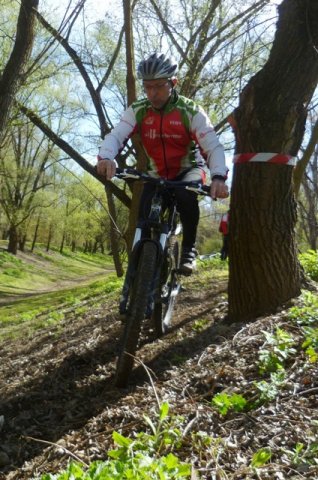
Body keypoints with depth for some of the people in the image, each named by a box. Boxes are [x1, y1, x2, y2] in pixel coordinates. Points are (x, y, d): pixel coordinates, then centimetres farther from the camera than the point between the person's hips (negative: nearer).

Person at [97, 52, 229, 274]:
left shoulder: (191, 111, -19)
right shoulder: (137, 111, -13)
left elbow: (213, 146, -28)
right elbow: (115, 135, -26)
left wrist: (218, 177, -48)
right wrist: (106, 158, -50)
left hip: (189, 169, -2)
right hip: (157, 174, 3)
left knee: (186, 197, -35)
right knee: (145, 218, -16)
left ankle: (189, 248, -11)